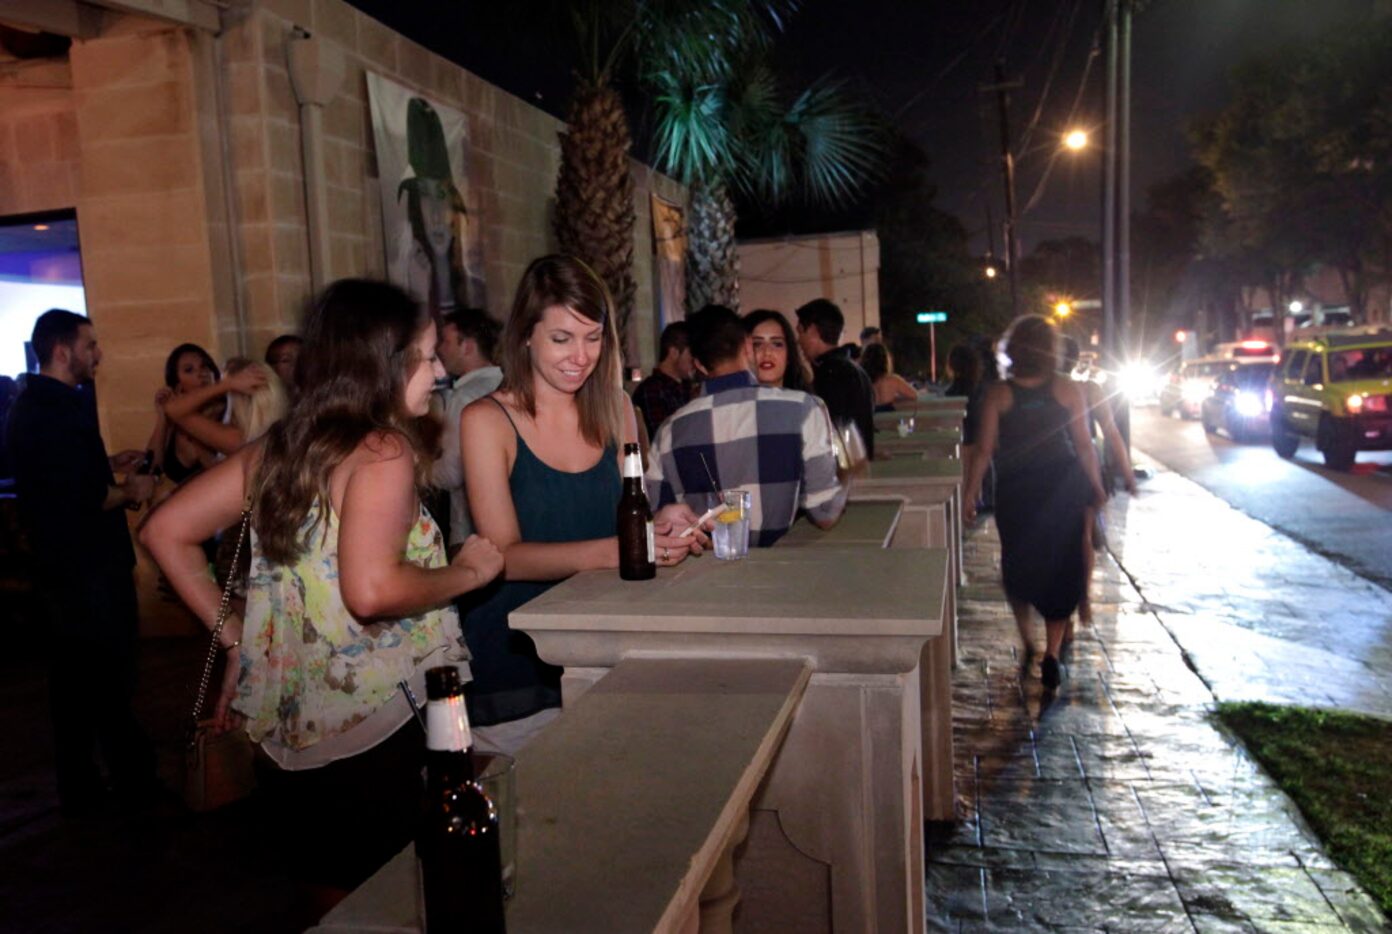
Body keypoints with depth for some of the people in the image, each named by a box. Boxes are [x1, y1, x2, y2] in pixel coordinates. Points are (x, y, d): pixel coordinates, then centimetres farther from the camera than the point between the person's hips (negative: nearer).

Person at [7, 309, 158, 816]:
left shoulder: (28, 405, 12)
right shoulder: (63, 410, -20)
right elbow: (84, 498, -26)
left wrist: (105, 465, 15)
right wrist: (129, 492, -9)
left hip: (58, 565, 10)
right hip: (91, 568, -10)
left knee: (72, 678, 15)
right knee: (109, 678, 1)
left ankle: (79, 788, 26)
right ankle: (133, 778, 14)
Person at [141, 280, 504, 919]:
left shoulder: (278, 446, 7)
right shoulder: (384, 451, -16)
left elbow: (165, 531, 9)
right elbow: (373, 591, -29)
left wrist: (233, 633, 10)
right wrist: (467, 571, -13)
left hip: (289, 741, 8)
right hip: (375, 738, -7)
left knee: (326, 909, 24)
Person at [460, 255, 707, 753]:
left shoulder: (614, 409, 7)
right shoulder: (487, 421, -5)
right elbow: (505, 555, -13)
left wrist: (660, 528, -9)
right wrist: (610, 551, -27)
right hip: (513, 658, -4)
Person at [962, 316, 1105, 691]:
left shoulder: (998, 395, -7)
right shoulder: (1068, 390, -5)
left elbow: (985, 450, -7)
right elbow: (1084, 446, -2)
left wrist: (970, 492, 3)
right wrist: (1096, 486, 12)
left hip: (1015, 493, 0)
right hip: (1062, 489, 0)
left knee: (1018, 564, 19)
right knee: (1061, 568, 9)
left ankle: (1027, 641, 25)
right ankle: (1052, 653, 4)